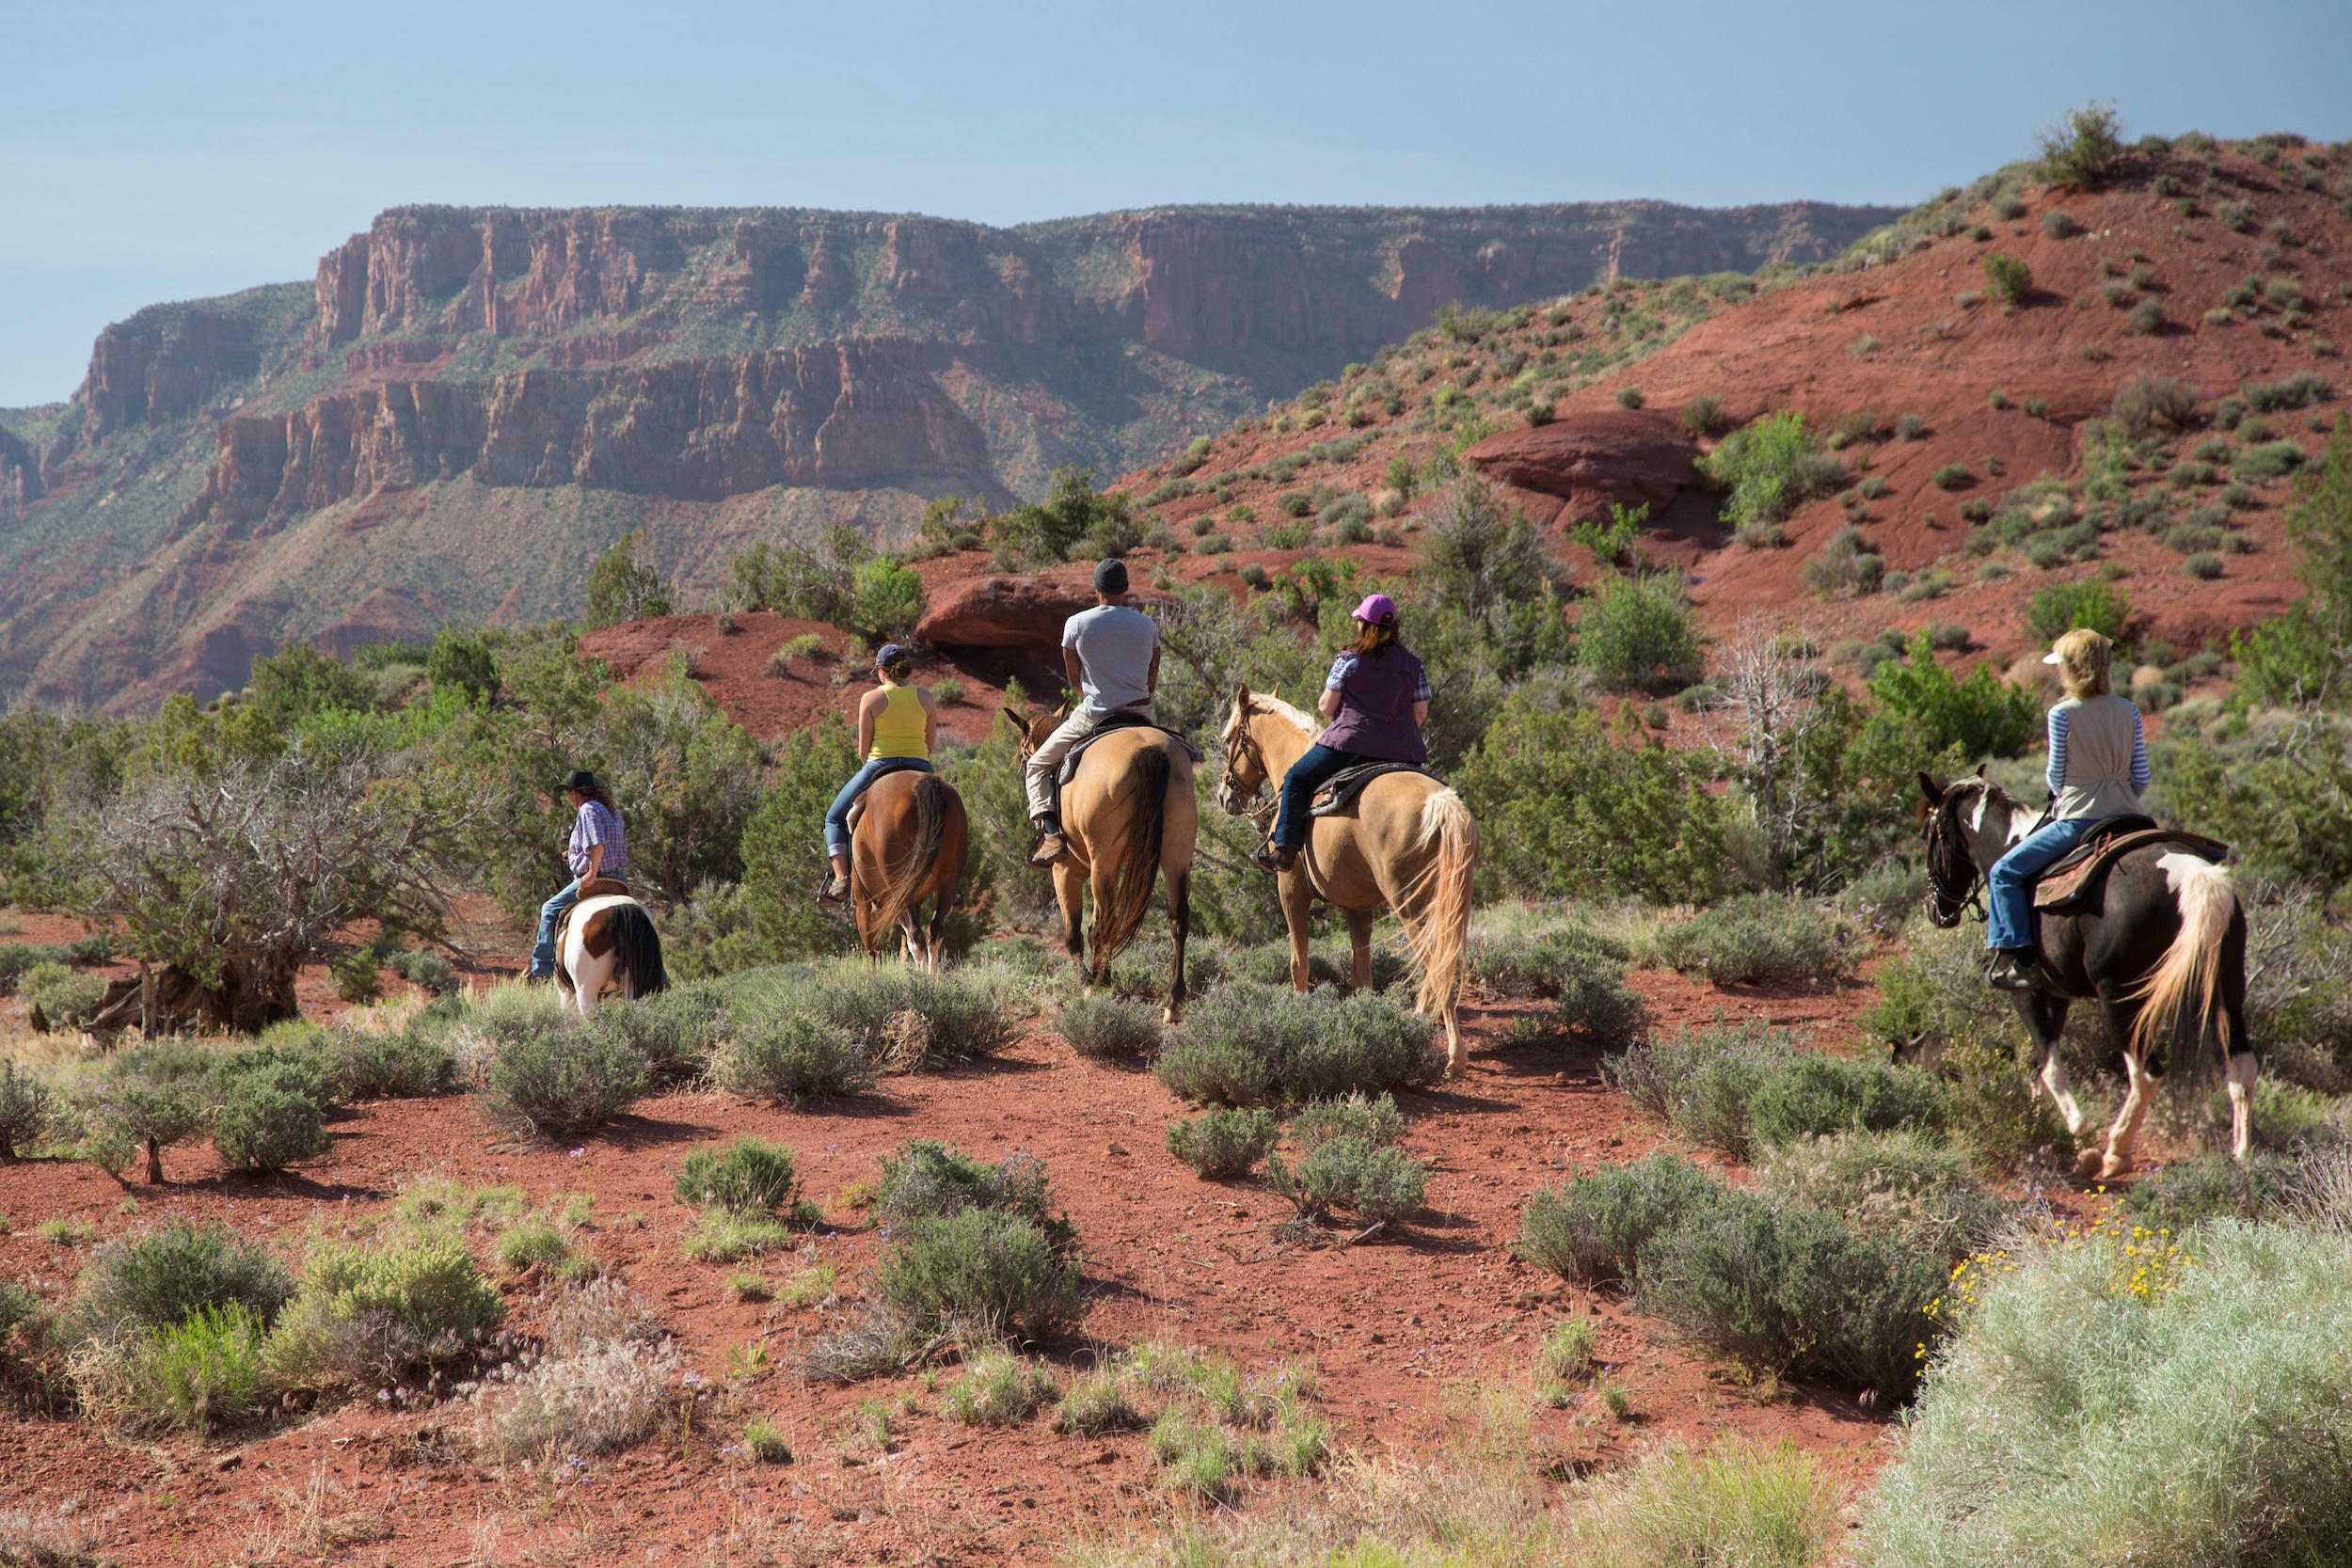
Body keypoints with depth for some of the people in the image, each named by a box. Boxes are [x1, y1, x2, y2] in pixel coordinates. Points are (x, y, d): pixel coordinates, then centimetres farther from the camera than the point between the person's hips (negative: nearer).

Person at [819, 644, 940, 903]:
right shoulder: (927, 697, 4)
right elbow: (931, 744, 6)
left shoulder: (871, 699, -4)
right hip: (920, 769, 3)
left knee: (835, 818, 17)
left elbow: (863, 749, -3)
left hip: (879, 765, -3)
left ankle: (841, 878, -2)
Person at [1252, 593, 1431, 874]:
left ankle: (1285, 848, 2)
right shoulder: (1413, 664, 8)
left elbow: (1327, 707, -1)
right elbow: (1420, 714, 8)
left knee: (1297, 780, 10)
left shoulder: (1348, 660, -3)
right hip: (1403, 751, 4)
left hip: (1351, 741, -4)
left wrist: (1323, 702, 22)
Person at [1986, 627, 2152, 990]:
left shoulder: (2062, 714, -9)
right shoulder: (2128, 712, 5)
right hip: (2125, 819, 6)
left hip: (2077, 820, -6)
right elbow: (2141, 776, 7)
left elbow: (2056, 776, -2)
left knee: (2004, 873, 4)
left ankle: (2021, 957, -6)